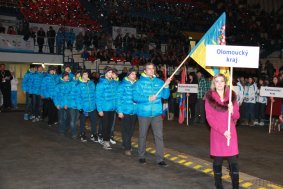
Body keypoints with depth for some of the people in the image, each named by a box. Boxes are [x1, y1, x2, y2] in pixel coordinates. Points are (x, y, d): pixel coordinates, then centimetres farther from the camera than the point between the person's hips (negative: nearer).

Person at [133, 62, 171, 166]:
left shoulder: (159, 82, 6)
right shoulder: (140, 82, -3)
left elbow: (165, 96, 3)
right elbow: (135, 97, -10)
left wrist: (166, 86, -14)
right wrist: (148, 98, -20)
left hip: (157, 113, 2)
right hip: (144, 113, -2)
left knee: (159, 135, -2)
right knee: (142, 135, 10)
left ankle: (160, 158, 4)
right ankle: (141, 156, 26)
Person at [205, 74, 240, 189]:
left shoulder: (231, 95, 3)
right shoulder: (209, 96, -3)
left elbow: (237, 116, 5)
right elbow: (209, 117, -7)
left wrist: (232, 111, -18)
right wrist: (223, 131, -14)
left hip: (231, 132, 1)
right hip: (217, 132, -1)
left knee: (233, 160, -3)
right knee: (218, 159, 6)